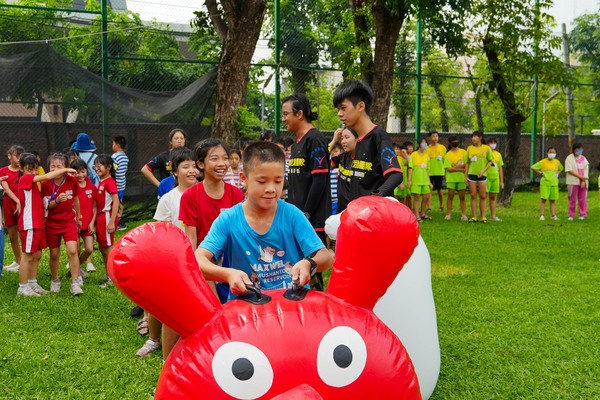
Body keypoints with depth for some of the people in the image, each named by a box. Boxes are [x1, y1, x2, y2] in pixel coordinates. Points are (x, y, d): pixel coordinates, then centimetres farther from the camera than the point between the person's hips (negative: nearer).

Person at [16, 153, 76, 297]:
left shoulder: (32, 181, 15)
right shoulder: (25, 179, -13)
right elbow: (47, 176, -23)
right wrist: (65, 170, -14)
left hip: (38, 223, 9)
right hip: (29, 224, -9)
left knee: (37, 255, 14)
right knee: (28, 256, -2)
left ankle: (33, 284, 23)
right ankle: (23, 288, 6)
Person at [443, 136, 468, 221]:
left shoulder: (463, 152, 7)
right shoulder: (448, 155, -1)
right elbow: (449, 169, -9)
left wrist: (455, 167, -10)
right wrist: (461, 169, -12)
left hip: (462, 178, 2)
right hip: (451, 179, -2)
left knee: (462, 197, 2)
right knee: (450, 196, -2)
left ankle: (464, 215, 5)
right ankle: (448, 214, 3)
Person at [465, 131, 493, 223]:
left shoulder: (486, 148, 1)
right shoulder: (469, 148, 7)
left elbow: (490, 161, 2)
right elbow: (467, 163, 10)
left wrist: (483, 170, -12)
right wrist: (466, 176, 5)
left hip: (482, 175, -2)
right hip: (471, 174, 2)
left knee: (482, 196, 2)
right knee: (473, 196, 2)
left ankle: (483, 217, 6)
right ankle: (474, 217, 6)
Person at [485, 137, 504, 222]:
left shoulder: (498, 154, 14)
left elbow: (500, 168, 16)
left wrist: (502, 181, 13)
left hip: (495, 178, 5)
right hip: (486, 177, -5)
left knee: (493, 197, 9)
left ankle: (493, 216, 13)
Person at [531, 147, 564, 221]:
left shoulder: (557, 162, 10)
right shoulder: (543, 162, -4)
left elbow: (561, 168, 30)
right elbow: (533, 167, -3)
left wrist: (558, 173, 12)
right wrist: (540, 172, -7)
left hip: (554, 183, 4)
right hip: (545, 183, -4)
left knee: (553, 200, 6)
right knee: (543, 199, -6)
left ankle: (553, 215, 9)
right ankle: (542, 215, -4)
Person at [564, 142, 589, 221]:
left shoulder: (583, 158, 10)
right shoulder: (569, 158, -3)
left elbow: (586, 169, 6)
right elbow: (570, 170, -11)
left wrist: (584, 181, -6)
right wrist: (580, 177, -14)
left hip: (583, 182, 4)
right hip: (573, 182, -4)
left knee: (582, 199, 6)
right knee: (572, 199, 0)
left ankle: (583, 214, 14)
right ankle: (571, 215, 7)